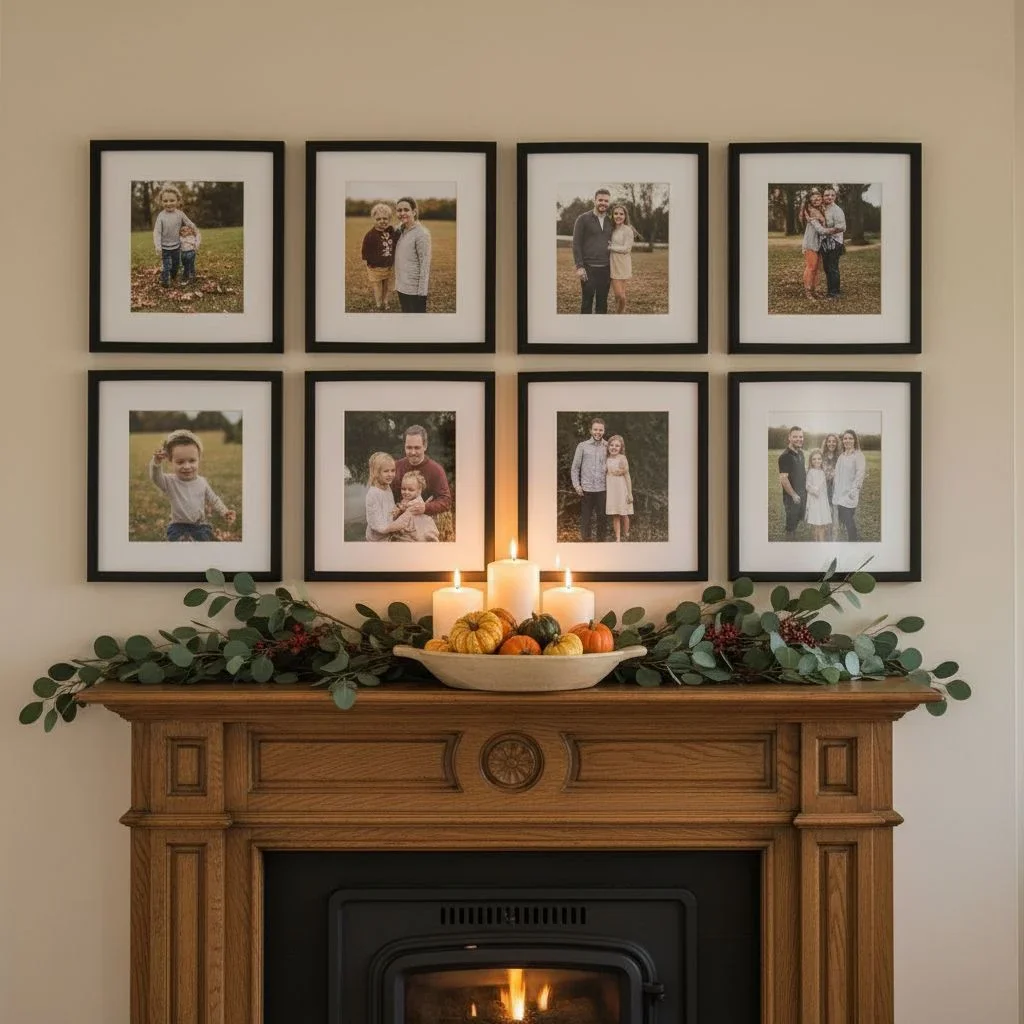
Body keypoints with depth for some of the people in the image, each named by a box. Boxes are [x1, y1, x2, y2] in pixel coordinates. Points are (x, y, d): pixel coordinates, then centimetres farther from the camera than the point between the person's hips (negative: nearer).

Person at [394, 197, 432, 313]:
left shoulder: (421, 234, -15)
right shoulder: (401, 231, 9)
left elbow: (425, 264, -17)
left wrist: (422, 291, -19)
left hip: (414, 289, -8)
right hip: (401, 286, 8)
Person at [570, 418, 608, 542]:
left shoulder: (607, 447, 6)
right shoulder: (582, 446, 2)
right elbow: (575, 467, 5)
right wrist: (576, 485, -3)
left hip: (602, 489, 1)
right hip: (586, 489, -1)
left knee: (602, 517, 5)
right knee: (585, 518, 3)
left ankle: (600, 540, 16)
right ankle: (585, 540, 14)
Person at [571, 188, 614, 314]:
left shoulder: (610, 221, 11)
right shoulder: (583, 219, -3)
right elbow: (576, 244, -5)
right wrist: (579, 267, -12)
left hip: (605, 268, 4)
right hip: (588, 268, -4)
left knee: (602, 303, 6)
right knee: (587, 301, 0)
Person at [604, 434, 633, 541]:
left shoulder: (622, 459, -9)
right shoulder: (607, 460, 3)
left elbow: (627, 476, -8)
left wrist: (630, 493, -8)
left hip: (621, 490, -3)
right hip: (610, 490, 3)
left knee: (624, 515, 6)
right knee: (615, 516, 4)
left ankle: (626, 535, 25)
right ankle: (618, 538, 8)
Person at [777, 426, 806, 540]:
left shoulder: (800, 453, 7)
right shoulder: (785, 456, -19)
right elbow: (783, 479, -23)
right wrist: (794, 495, -18)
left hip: (802, 495, 8)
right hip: (791, 497, -8)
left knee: (798, 518, 20)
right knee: (791, 523, 2)